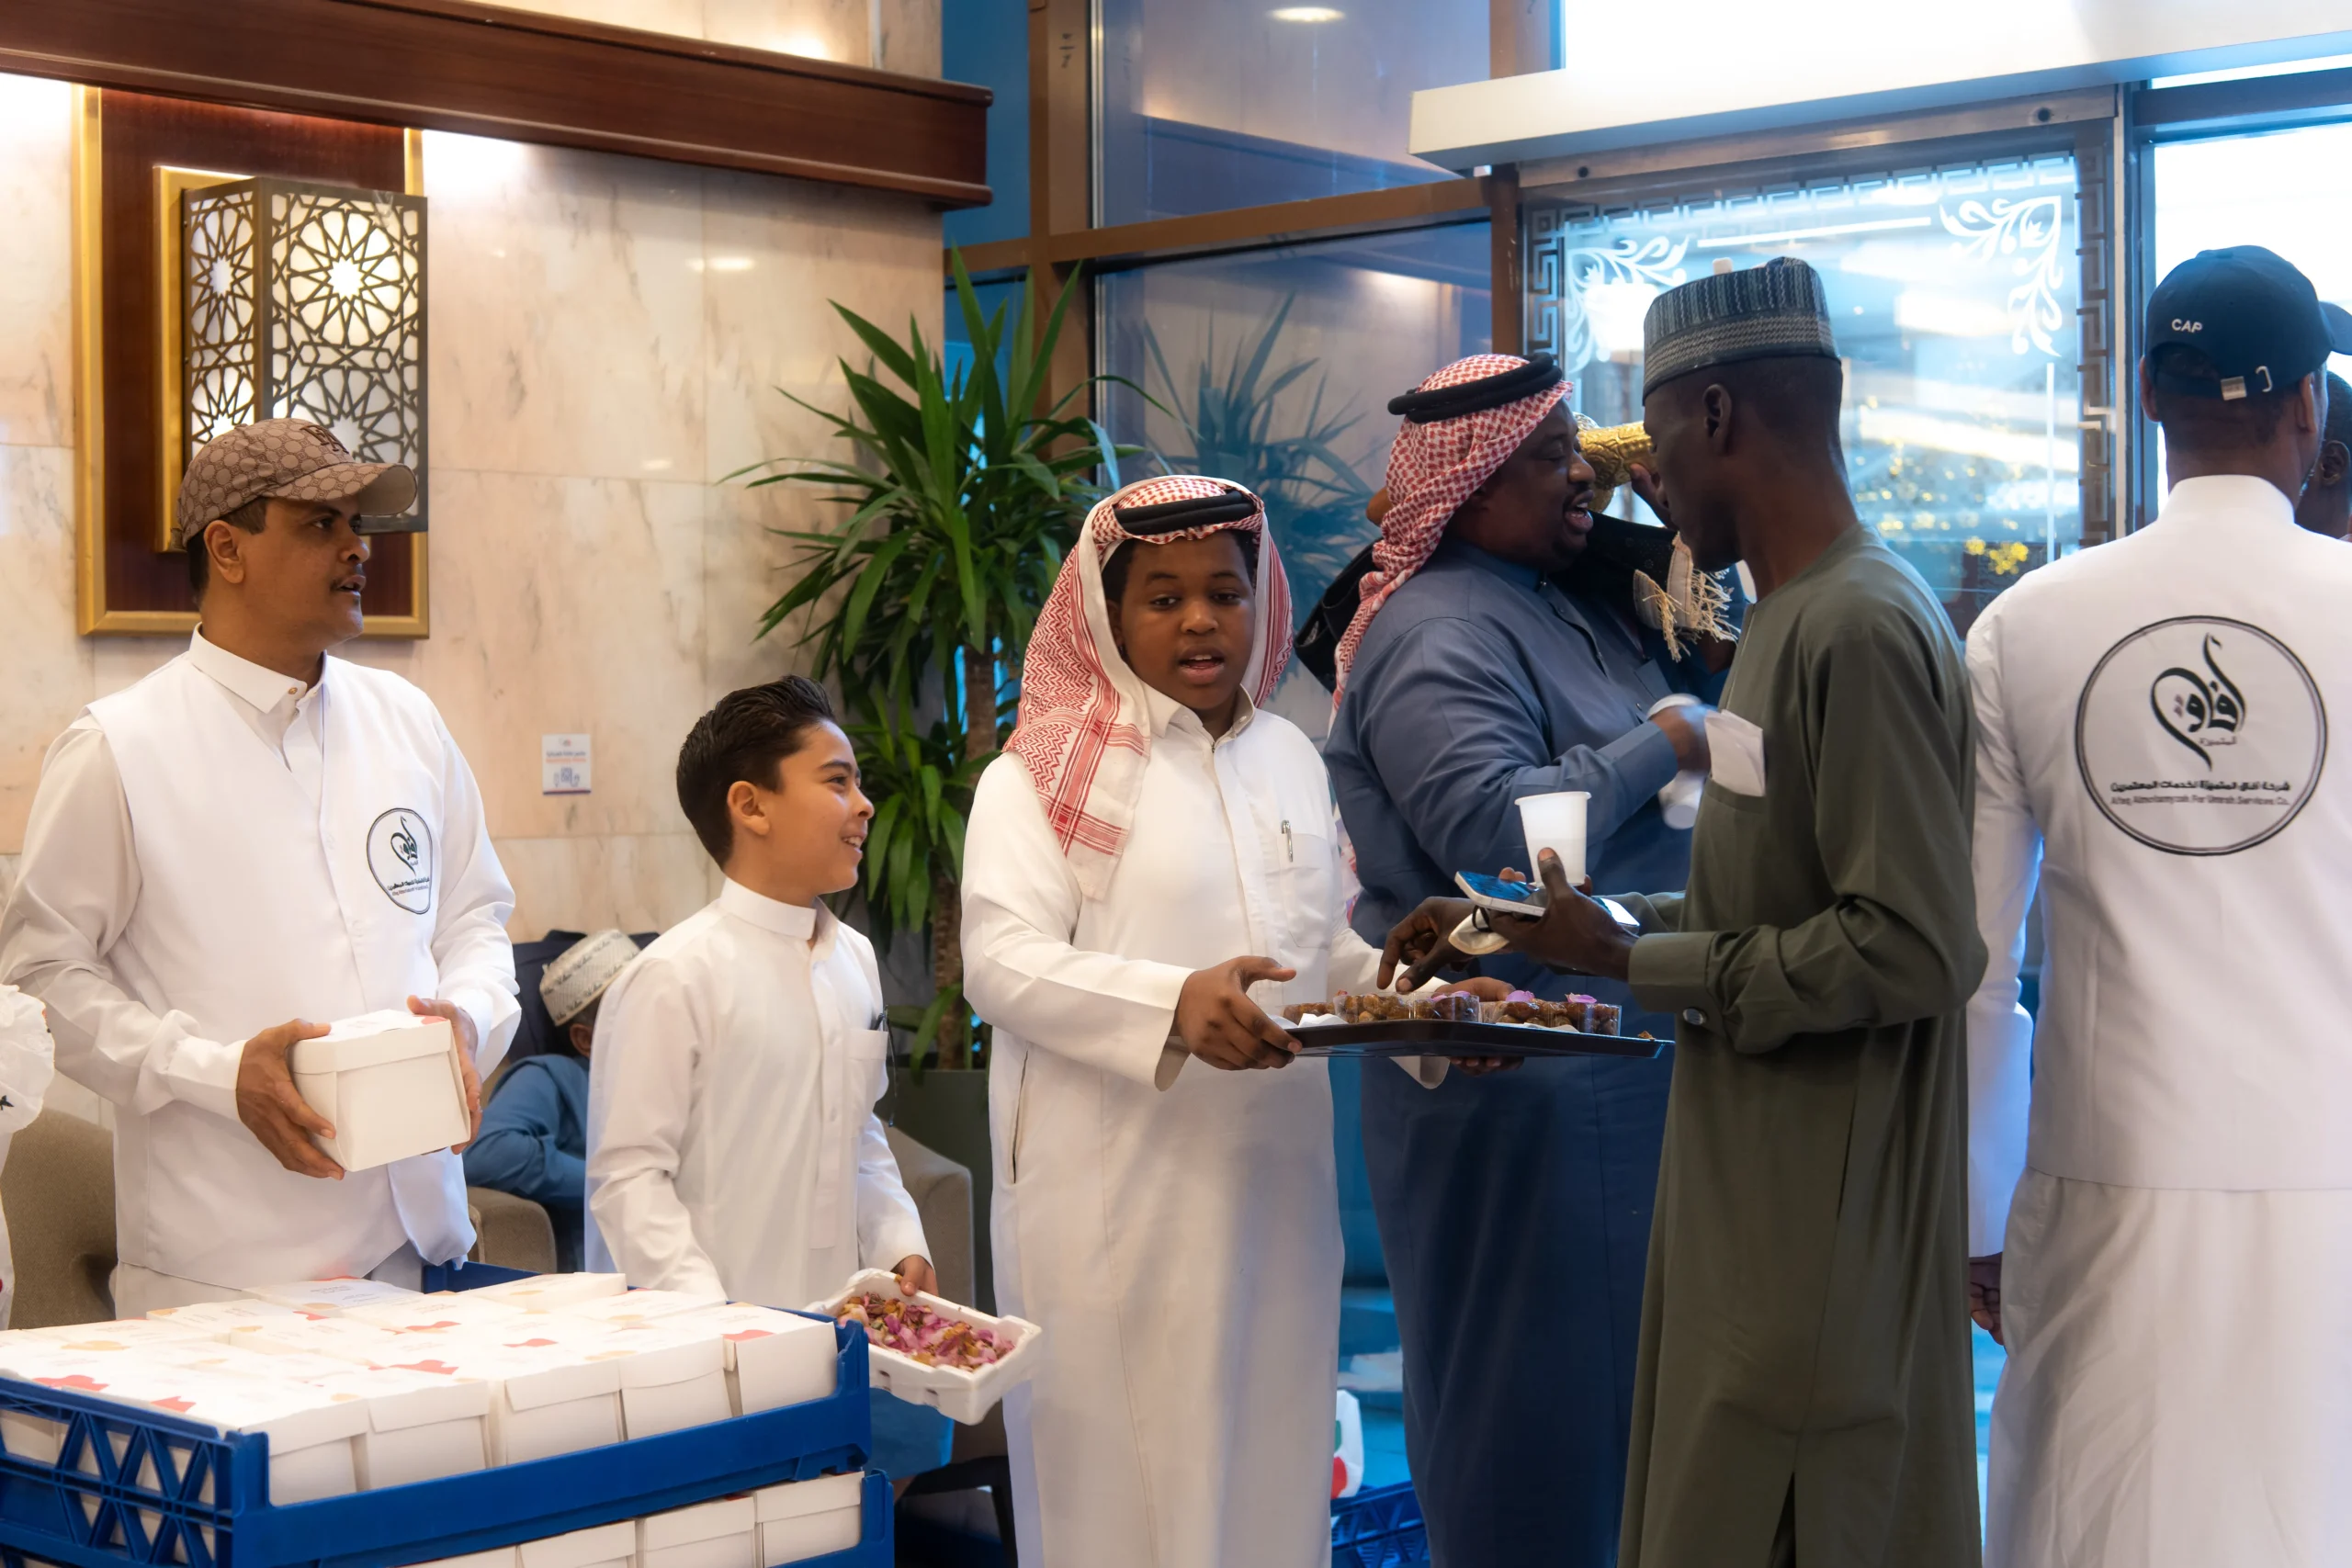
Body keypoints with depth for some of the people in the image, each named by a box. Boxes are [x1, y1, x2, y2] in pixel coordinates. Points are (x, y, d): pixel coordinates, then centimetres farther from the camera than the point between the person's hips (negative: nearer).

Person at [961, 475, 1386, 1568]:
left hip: (1274, 1182, 6)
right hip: (1119, 1199, -5)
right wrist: (1172, 1005, -29)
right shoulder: (1049, 770, -5)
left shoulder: (1292, 760, 14)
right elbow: (1001, 961, -15)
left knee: (1270, 1462, 12)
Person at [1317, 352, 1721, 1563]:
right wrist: (1661, 748, -16)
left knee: (1617, 1393, 17)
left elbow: (1703, 672, 24)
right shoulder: (1437, 635, -15)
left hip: (1622, 1065, 10)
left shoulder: (1581, 608, 14)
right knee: (1531, 1416, 0)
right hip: (1525, 1088, -10)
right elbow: (1495, 828, -27)